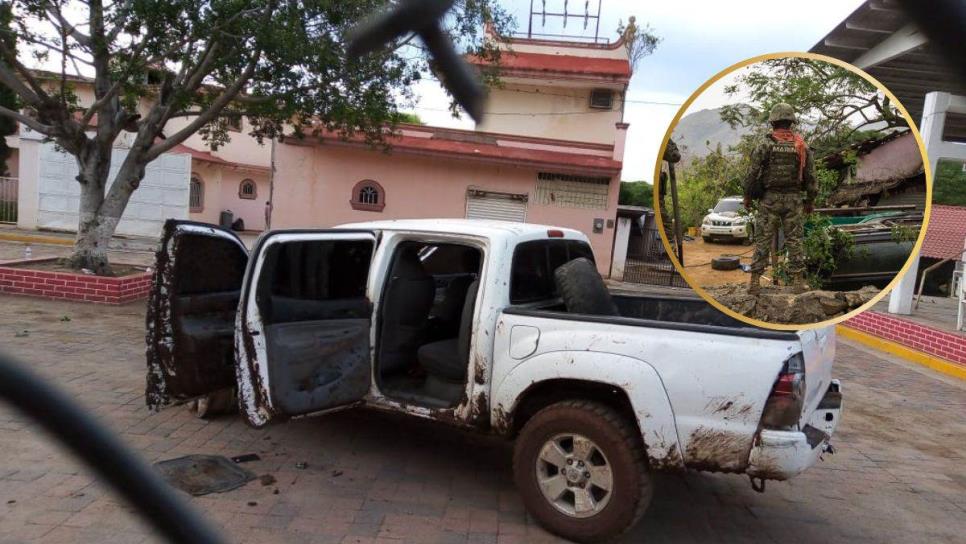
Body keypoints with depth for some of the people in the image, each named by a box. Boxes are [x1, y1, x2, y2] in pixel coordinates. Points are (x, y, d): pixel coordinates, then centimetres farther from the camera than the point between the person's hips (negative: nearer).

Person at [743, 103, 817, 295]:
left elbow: (753, 173, -7)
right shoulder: (802, 145, 3)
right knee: (795, 240, 6)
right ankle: (798, 280, 7)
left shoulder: (765, 145, -6)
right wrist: (810, 200, 14)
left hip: (769, 199, -2)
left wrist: (747, 196, 4)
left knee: (763, 240, 0)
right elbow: (810, 176, 5)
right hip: (794, 199, 2)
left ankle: (755, 281, -1)